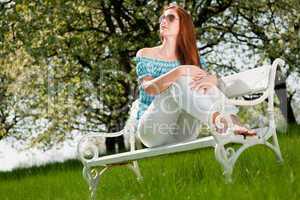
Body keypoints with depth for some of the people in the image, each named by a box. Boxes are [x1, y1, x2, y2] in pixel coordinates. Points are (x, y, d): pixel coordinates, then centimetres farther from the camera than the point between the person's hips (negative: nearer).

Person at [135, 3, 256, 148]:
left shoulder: (190, 59, 14)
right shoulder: (144, 55, 5)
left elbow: (212, 77, -6)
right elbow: (149, 88, -14)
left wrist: (210, 79, -31)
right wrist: (178, 72, -28)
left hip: (182, 134, 3)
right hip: (153, 128, -3)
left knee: (202, 84, -18)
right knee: (179, 82, -28)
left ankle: (233, 122, -40)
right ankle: (218, 121, -52)